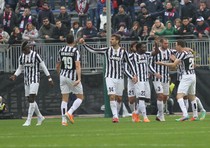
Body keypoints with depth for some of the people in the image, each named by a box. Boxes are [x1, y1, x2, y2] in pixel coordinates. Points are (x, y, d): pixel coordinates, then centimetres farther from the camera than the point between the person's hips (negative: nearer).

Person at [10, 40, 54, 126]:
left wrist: (49, 78, -3)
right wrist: (14, 76, 2)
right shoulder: (22, 57, 6)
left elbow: (43, 67, -5)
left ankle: (28, 121, -15)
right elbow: (20, 68, 20)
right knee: (30, 100, 8)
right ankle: (40, 117, 25)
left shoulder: (35, 55, -11)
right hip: (27, 80, 7)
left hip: (35, 80, -7)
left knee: (31, 99, -14)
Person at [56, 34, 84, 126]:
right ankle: (69, 112, -11)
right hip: (72, 76, -5)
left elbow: (57, 66, 14)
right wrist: (79, 79, -23)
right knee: (80, 97, 8)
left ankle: (64, 120, 0)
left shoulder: (61, 51, 6)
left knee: (64, 98, 7)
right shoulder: (75, 51, -9)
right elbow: (77, 66, -19)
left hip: (63, 76, 5)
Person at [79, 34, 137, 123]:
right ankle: (115, 116, -15)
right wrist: (83, 44, -11)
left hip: (119, 78, 1)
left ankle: (116, 114, 27)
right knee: (112, 96, -15)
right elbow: (93, 50, -1)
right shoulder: (107, 50, 0)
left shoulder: (123, 52, 0)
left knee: (119, 98, 8)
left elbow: (129, 63, 7)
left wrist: (134, 75, 2)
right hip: (110, 77, -1)